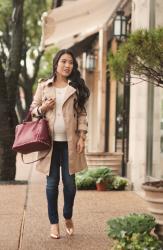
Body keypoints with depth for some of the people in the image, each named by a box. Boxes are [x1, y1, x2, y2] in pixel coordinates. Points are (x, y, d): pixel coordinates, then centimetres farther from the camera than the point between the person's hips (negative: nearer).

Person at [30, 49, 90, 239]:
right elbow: (33, 110, 12)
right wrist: (43, 108, -9)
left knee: (69, 182, 2)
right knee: (52, 182, 3)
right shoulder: (43, 86, 7)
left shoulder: (76, 88, 6)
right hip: (50, 141, 0)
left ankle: (68, 217, 25)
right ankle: (54, 222, 14)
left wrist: (82, 137, -5)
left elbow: (82, 114, 4)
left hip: (70, 142, 0)